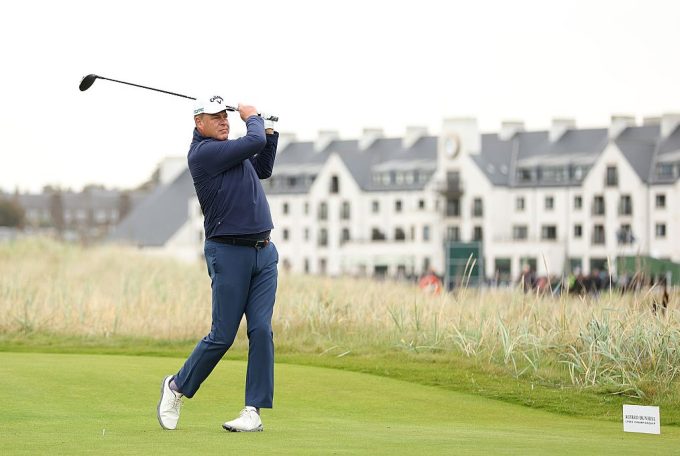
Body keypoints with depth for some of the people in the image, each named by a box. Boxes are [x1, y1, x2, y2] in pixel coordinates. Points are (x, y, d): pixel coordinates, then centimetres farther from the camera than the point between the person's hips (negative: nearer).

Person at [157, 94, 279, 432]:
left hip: (264, 252, 7)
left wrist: (269, 133, 19)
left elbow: (262, 169, 31)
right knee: (222, 336, -3)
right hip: (228, 252, -7)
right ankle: (177, 386, 20)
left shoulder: (228, 149, 16)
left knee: (261, 330, -4)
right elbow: (254, 141, -15)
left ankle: (253, 411, -3)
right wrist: (252, 119, 5)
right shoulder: (204, 152, -12)